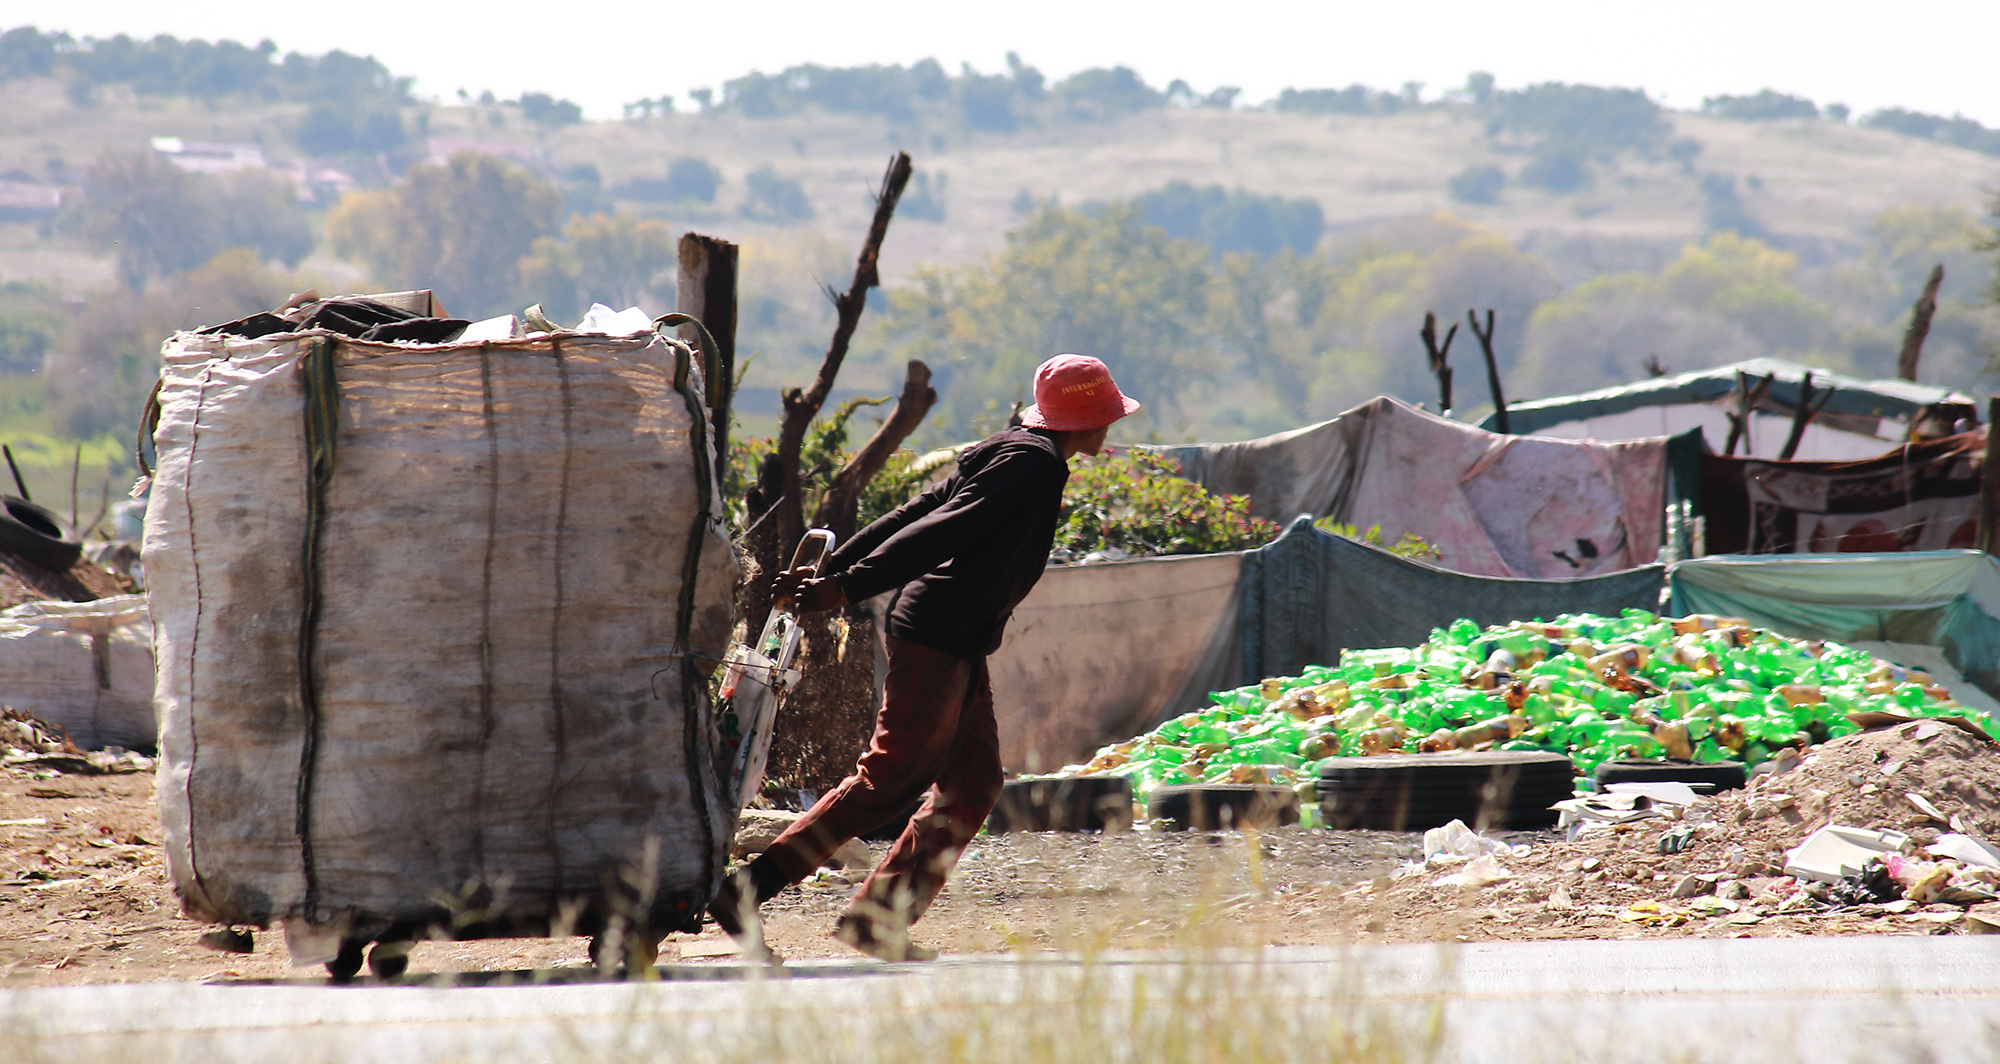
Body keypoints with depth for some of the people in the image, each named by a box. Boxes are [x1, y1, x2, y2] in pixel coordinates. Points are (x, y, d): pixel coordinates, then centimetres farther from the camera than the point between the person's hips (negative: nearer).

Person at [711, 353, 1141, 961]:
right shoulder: (1034, 463, -12)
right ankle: (747, 892, -11)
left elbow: (913, 515, 16)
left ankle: (881, 919, 5)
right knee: (889, 782, -11)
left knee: (974, 784, 8)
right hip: (938, 641, -10)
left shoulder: (1010, 454, 20)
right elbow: (939, 530, -19)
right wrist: (845, 588, -25)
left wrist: (831, 569, 13)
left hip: (959, 651, 10)